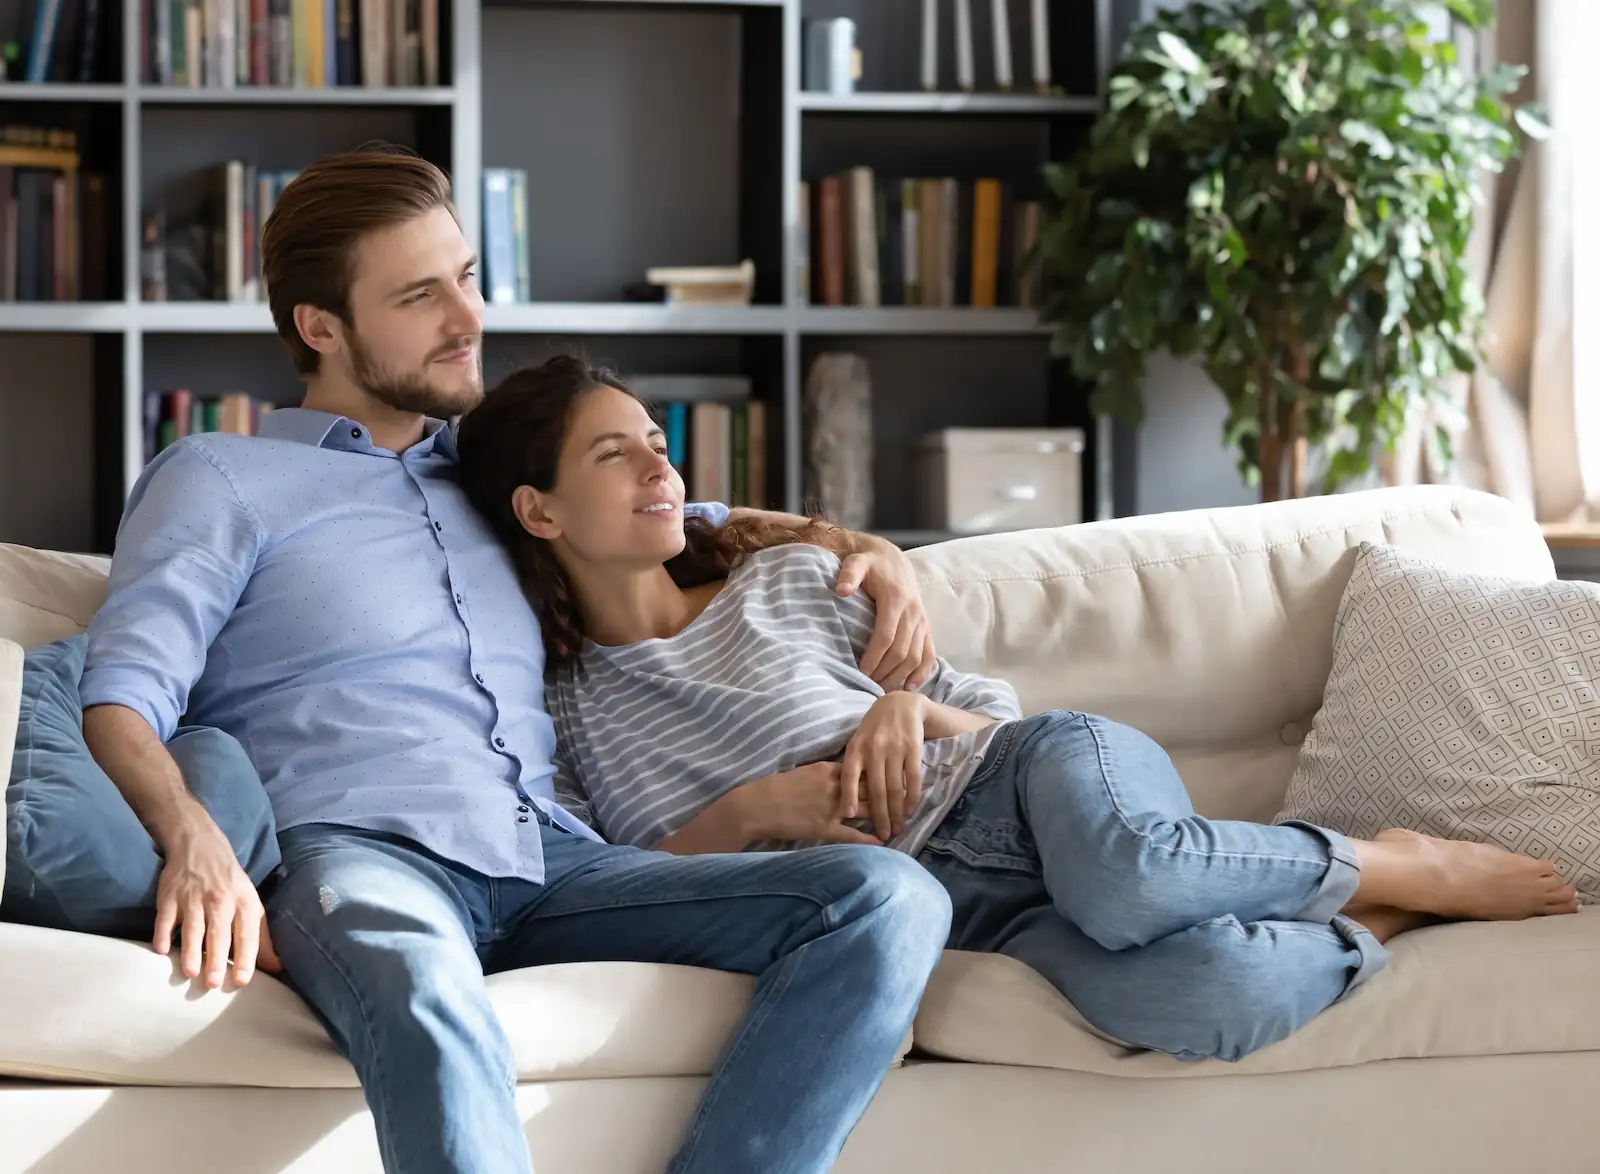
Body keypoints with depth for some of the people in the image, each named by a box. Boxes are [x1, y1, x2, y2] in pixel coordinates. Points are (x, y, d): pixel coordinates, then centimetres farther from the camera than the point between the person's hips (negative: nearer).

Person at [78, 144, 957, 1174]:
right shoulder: (220, 481, 15)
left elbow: (685, 521, 46)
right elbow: (120, 699, 2)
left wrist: (861, 546, 25)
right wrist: (195, 841, -21)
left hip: (551, 860, 6)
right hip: (355, 852, -5)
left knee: (890, 900, -20)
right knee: (431, 1009, -44)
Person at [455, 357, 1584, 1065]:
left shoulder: (791, 579, 13)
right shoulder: (557, 715, 10)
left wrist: (908, 709, -6)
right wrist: (743, 813, -11)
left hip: (1008, 788, 2)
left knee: (1115, 873, -42)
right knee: (1200, 999, -38)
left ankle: (1395, 868, -14)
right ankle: (1382, 928, -8)